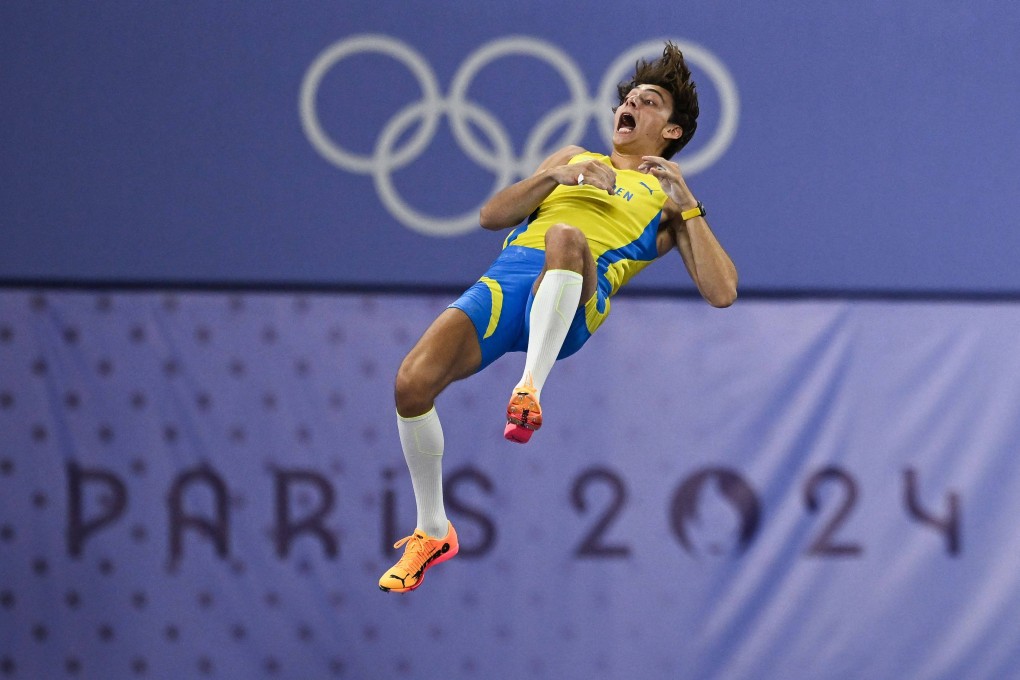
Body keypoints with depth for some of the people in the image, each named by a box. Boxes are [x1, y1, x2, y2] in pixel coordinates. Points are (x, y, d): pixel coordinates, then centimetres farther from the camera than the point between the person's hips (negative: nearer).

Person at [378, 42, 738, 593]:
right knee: (413, 380, -22)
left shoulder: (669, 197, 26)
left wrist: (686, 206, 6)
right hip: (509, 274, 4)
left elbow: (722, 293, 12)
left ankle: (530, 391, -50)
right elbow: (492, 216, 24)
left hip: (572, 301, -3)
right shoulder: (575, 158, 36)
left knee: (565, 236, -40)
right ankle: (432, 532, -2)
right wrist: (555, 176, 9)